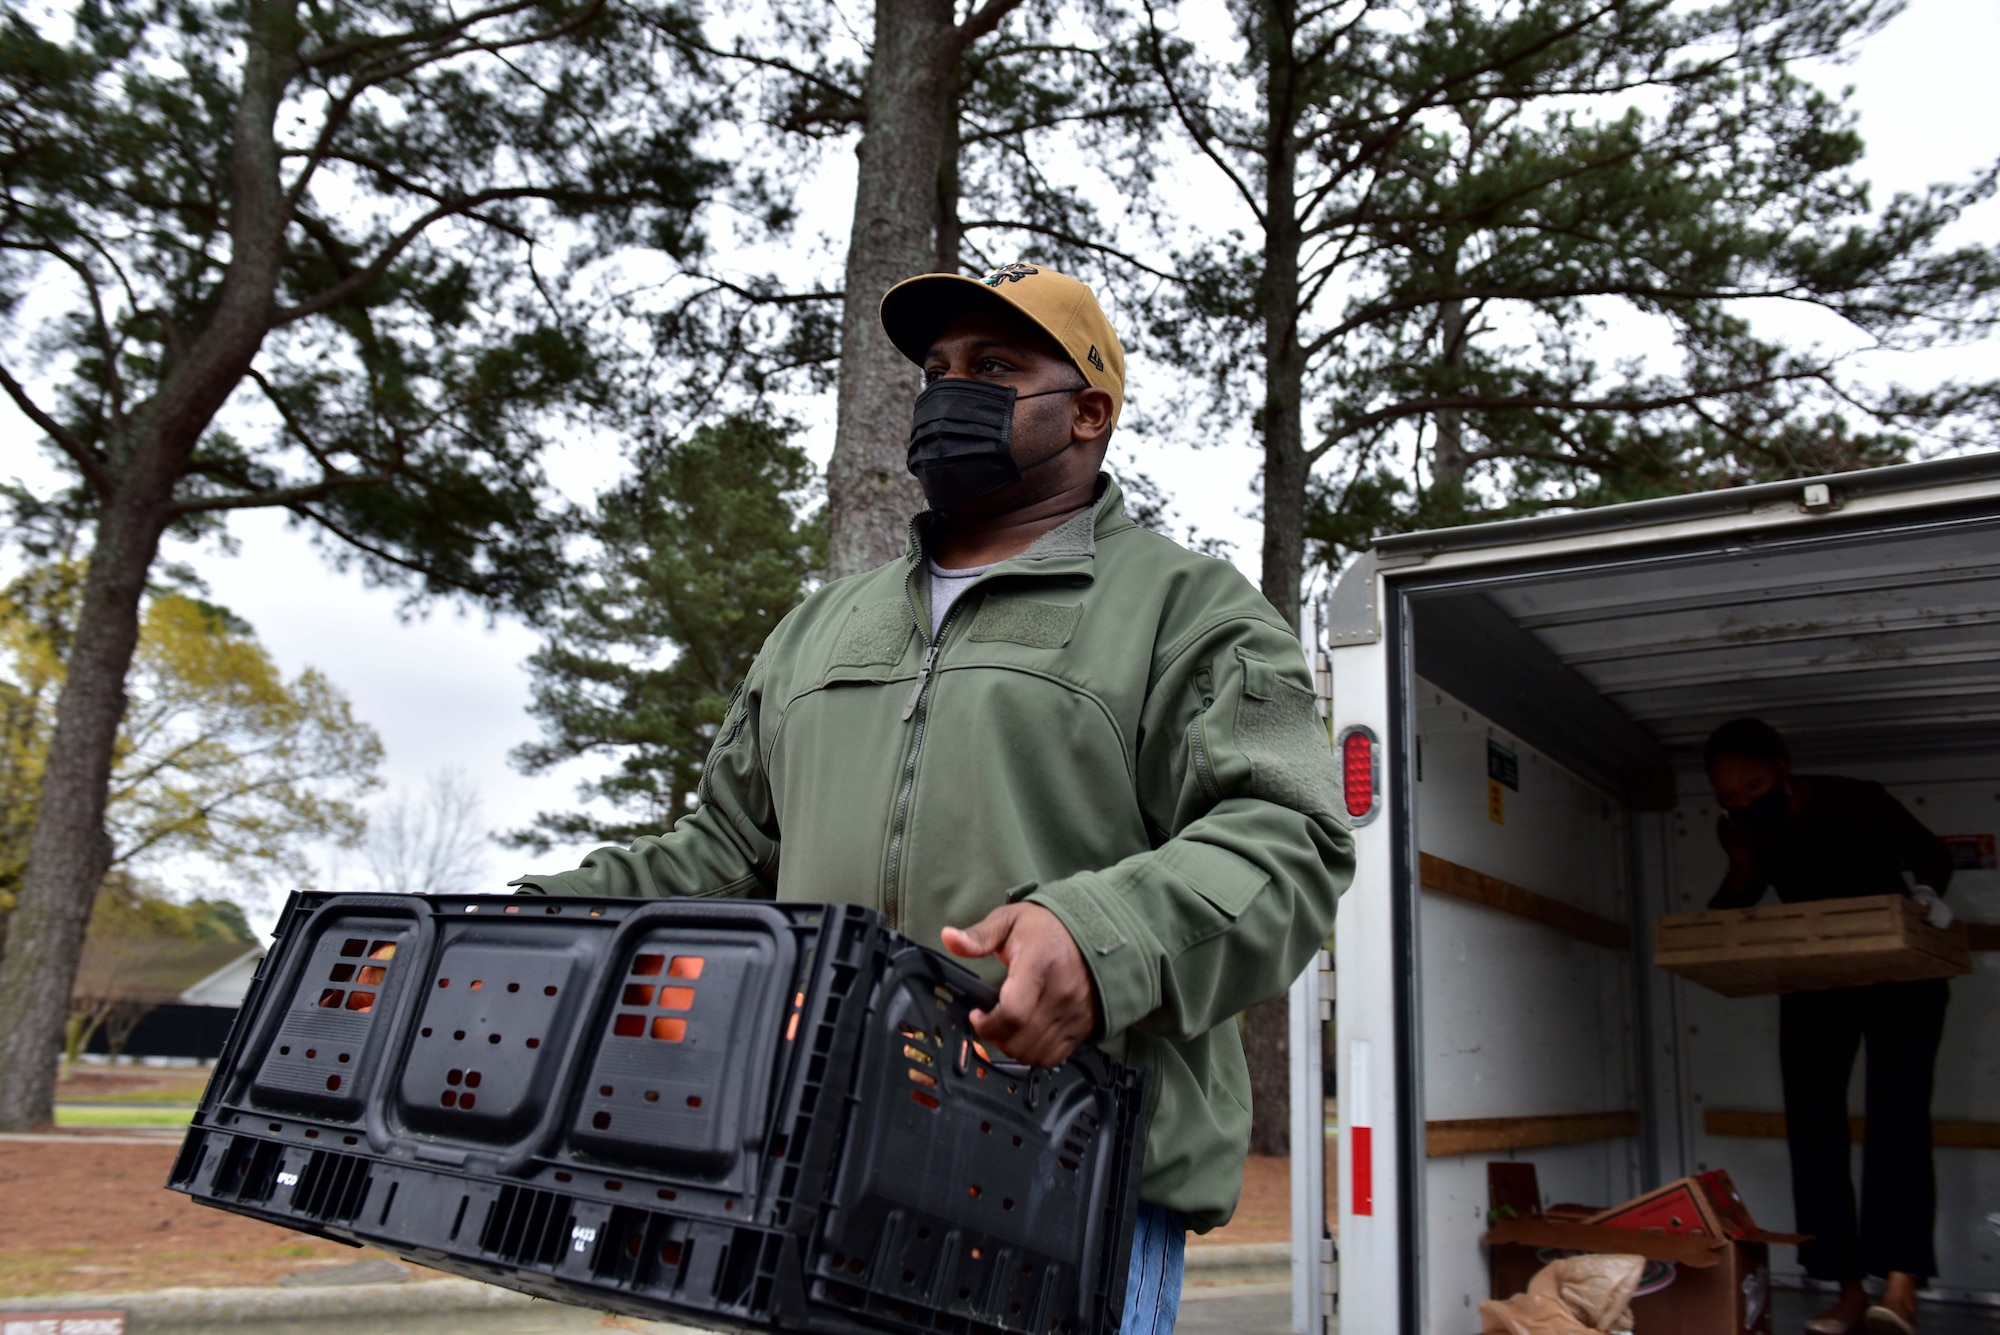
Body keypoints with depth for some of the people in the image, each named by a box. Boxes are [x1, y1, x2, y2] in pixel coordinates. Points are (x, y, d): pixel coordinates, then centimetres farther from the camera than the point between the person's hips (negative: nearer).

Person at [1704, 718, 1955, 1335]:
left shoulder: (1856, 801, -23)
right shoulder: (1737, 830, -12)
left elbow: (1929, 852, -7)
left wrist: (1929, 892, -28)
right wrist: (1709, 926, -16)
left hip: (1899, 975, -4)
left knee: (1896, 1113, -18)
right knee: (1812, 1126, -3)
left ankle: (1901, 1281, -23)